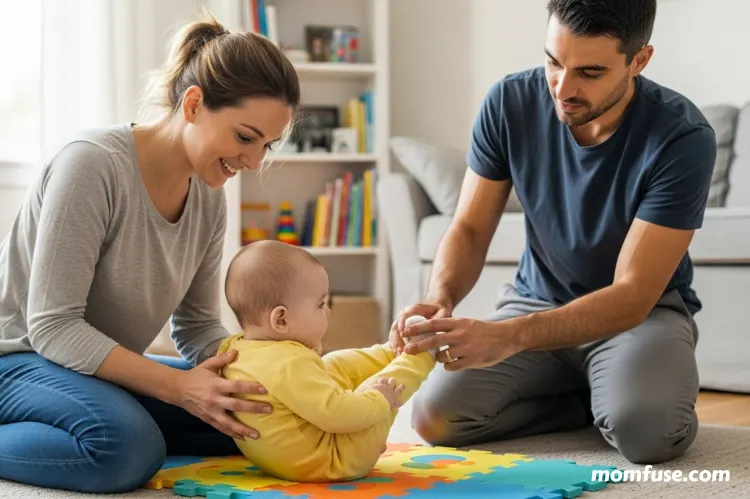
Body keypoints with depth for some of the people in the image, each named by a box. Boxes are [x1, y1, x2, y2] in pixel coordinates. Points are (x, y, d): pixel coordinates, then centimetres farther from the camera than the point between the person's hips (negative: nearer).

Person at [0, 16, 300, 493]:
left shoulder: (209, 197, -1)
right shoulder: (94, 164, -23)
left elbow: (199, 328, 5)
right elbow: (52, 326, -24)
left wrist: (260, 377, -16)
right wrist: (178, 386, -31)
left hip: (104, 368, 9)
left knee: (254, 414, -8)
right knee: (127, 444, -35)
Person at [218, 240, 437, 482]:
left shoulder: (232, 349, -6)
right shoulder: (290, 364, -33)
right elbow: (338, 415, -32)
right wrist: (378, 401, -17)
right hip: (332, 463, -9)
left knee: (334, 365, 18)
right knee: (388, 384, 1)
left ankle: (395, 352, 32)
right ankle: (418, 355, 27)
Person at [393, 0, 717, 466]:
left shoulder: (683, 137, -25)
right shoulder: (510, 102, -14)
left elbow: (633, 295, -28)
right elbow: (469, 229, -8)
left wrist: (507, 336, -43)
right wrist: (439, 299, -32)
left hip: (644, 310, -3)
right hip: (536, 300, 3)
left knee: (645, 430, -35)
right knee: (435, 418, -20)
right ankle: (596, 402, 2)